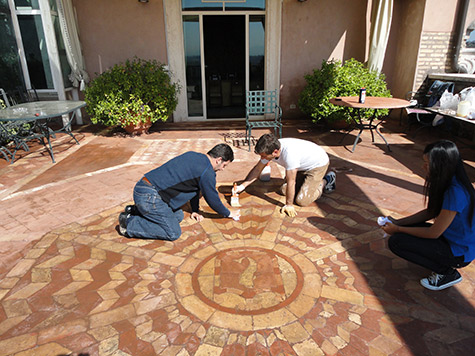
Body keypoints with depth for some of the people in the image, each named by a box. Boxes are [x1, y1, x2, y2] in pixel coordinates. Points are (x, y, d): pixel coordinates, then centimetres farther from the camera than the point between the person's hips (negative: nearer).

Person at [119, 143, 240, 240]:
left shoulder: (194, 156, 15)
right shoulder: (207, 172, -14)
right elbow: (213, 200, -2)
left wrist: (195, 210, 27)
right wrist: (228, 214, 16)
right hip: (149, 196, -10)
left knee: (178, 216, 18)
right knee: (173, 233, -8)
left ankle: (135, 211, 18)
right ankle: (129, 223, -4)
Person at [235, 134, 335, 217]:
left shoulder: (289, 153, -41)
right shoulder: (270, 149, -17)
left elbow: (291, 182, -32)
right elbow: (257, 169, -2)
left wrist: (289, 205, -22)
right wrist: (242, 186, -6)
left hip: (318, 164, -8)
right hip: (303, 165, 8)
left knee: (302, 201, -11)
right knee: (284, 190, 7)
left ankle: (324, 182, 10)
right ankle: (308, 179, 21)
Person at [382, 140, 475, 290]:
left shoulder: (456, 192, -30)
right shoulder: (447, 183, -2)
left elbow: (433, 233, -23)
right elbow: (430, 212, 8)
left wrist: (398, 229, -13)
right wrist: (398, 222, 0)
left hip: (459, 252, -9)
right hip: (448, 237, 9)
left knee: (395, 242, -16)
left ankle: (447, 273, -2)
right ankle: (445, 266, 11)